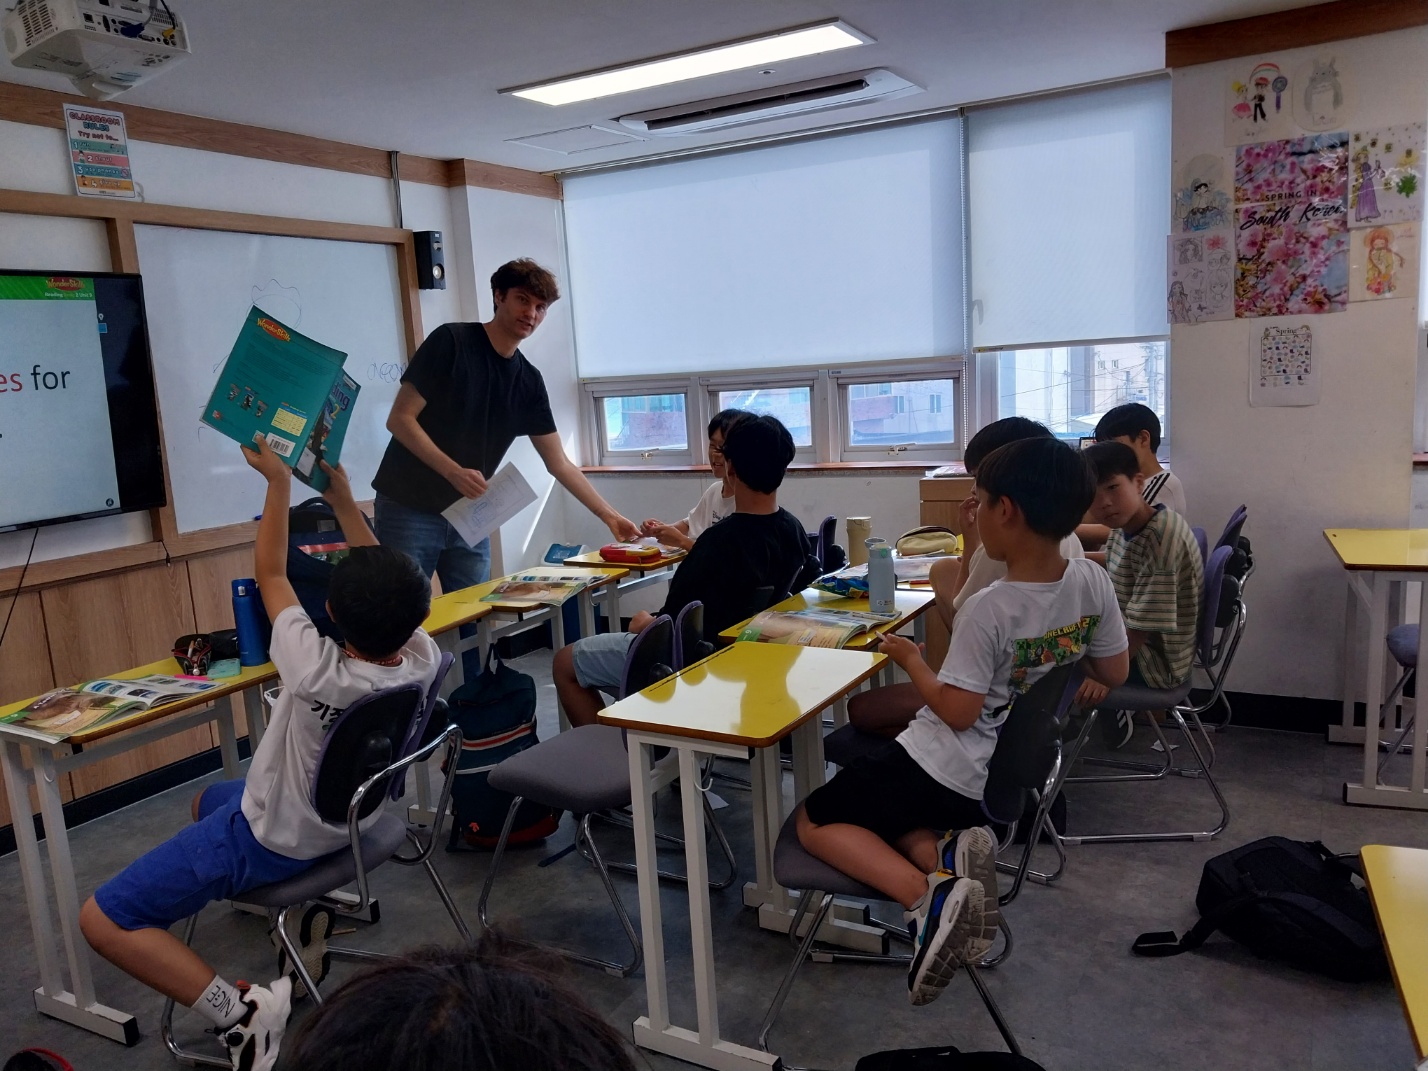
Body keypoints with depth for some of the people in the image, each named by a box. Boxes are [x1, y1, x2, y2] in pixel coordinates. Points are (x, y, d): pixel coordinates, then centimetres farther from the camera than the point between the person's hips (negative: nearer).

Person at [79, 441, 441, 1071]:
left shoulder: (319, 676, -37)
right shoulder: (423, 662, -22)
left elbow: (270, 575, -22)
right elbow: (388, 585, -4)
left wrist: (279, 480, -13)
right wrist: (342, 497, -3)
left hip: (273, 840, -7)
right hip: (348, 818, 7)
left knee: (101, 920, -1)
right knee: (208, 800, 34)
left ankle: (238, 1012, -12)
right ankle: (306, 906, 18)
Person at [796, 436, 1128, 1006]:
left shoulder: (988, 609, -26)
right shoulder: (1092, 581, -8)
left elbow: (956, 711, -21)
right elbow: (1113, 674, 5)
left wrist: (910, 659, -5)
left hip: (942, 767, -7)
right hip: (1016, 766, 8)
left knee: (815, 822, 7)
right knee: (880, 816, 26)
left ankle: (929, 894, -14)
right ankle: (947, 849, -6)